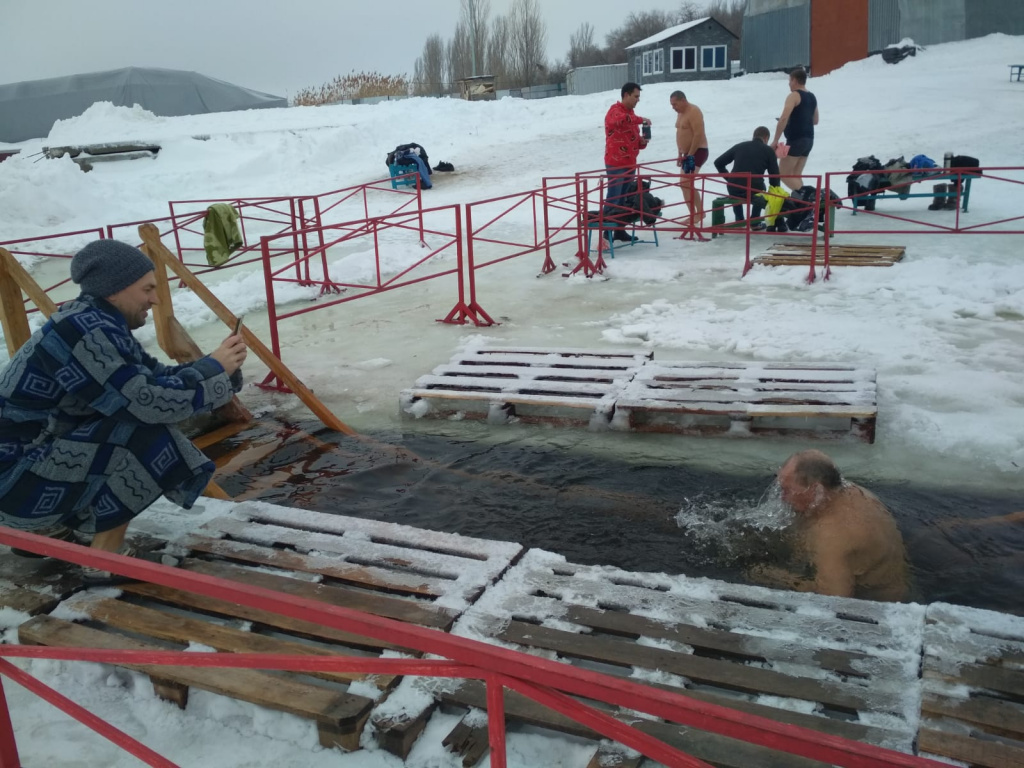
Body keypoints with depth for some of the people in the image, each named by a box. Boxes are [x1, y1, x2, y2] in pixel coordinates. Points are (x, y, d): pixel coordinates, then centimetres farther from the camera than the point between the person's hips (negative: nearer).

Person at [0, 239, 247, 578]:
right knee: (148, 440, -21)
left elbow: (152, 376, 8)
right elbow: (146, 400, -27)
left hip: (36, 457, 10)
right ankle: (106, 556, -5)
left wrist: (220, 367, -6)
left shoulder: (100, 324, 6)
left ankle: (50, 529, 19)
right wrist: (214, 369, -15)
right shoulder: (84, 332, -23)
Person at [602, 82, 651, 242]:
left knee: (625, 198, 10)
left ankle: (620, 230, 17)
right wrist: (641, 120, -28)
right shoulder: (615, 110, -8)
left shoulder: (631, 114, 20)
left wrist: (642, 142, 3)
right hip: (615, 164, -9)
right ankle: (607, 233, -8)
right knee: (613, 198, -10)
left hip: (630, 164, 9)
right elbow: (619, 120, -35)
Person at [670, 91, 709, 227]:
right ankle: (699, 213, 22)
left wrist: (690, 155, -23)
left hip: (697, 152, -10)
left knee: (684, 183, -17)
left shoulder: (693, 111, -16)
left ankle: (695, 214, -14)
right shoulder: (681, 113, 13)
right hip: (688, 153, 10)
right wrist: (681, 154, 16)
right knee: (687, 184, 13)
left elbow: (698, 134, -22)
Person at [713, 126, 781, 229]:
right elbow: (774, 175, 9)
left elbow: (718, 162, 15)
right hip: (755, 192, -2)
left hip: (733, 191, 2)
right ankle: (755, 222, 26)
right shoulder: (768, 150, 8)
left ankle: (739, 220, 33)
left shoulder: (739, 146, 15)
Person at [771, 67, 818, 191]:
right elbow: (815, 120, 24)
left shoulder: (794, 96, -10)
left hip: (795, 140, -8)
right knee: (796, 176, 12)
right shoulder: (812, 97, 15)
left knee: (783, 174, -4)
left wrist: (775, 141, -19)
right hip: (809, 140, 8)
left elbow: (783, 119, -22)